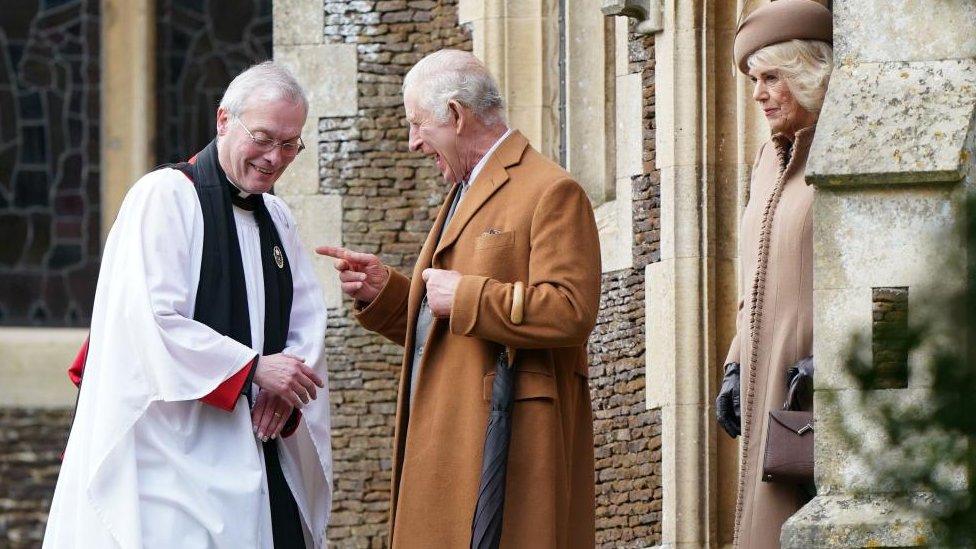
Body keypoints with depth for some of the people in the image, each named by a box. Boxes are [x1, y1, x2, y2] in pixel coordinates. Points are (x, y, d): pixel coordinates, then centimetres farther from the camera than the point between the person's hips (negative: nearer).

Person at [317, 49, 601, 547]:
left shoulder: (551, 193, -7)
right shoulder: (462, 196, 25)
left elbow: (571, 312, -20)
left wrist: (464, 297, -16)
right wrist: (385, 292, 13)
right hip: (446, 445, 9)